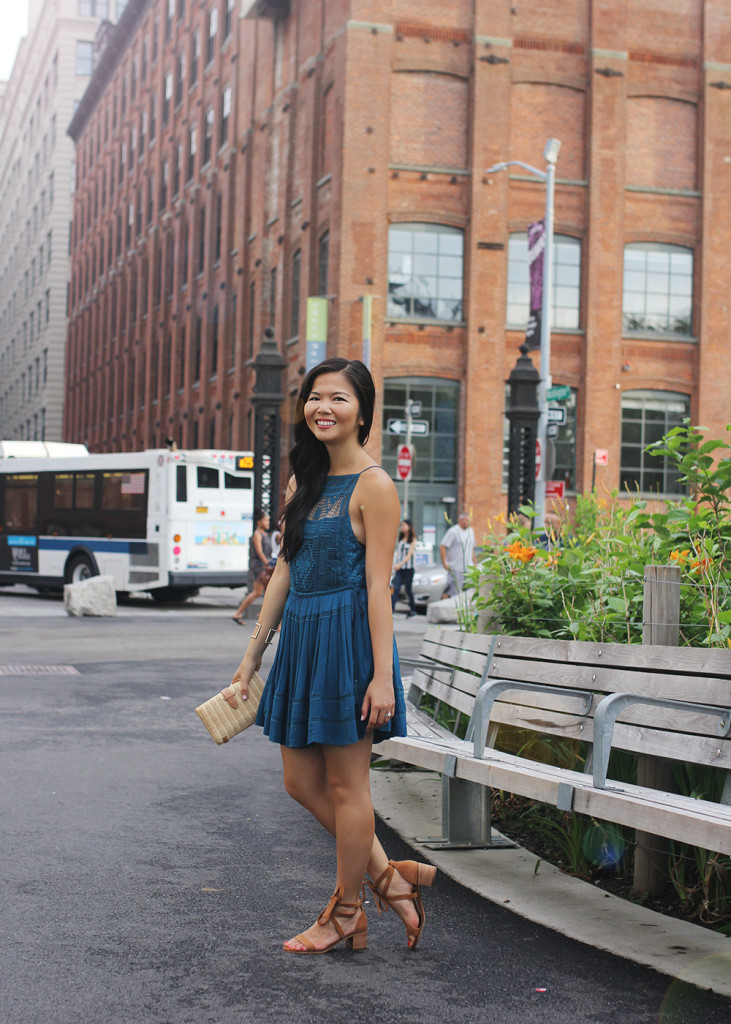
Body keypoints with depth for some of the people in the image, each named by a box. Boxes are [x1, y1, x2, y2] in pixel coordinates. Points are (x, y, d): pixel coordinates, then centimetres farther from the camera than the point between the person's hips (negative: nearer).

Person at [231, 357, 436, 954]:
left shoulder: (373, 486, -10)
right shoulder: (303, 484, 13)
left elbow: (378, 586, -14)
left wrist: (382, 675, -18)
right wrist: (253, 656, 16)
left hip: (348, 638, -8)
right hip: (301, 637, 8)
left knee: (346, 785, 3)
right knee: (302, 782, 11)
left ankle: (345, 916, 19)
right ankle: (389, 878, 25)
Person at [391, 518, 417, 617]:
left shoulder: (412, 539, -4)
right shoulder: (400, 539, 13)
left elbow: (409, 555, -13)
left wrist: (400, 564, -26)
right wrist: (395, 566, 15)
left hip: (408, 568, -4)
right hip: (398, 568, 4)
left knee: (408, 589, 4)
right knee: (395, 589, -9)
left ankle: (413, 610, 20)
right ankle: (391, 610, -17)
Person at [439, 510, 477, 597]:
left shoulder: (470, 531, 15)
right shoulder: (453, 531, -8)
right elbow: (442, 547, -12)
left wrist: (475, 563, 20)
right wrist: (444, 563, -16)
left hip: (468, 567, 7)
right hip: (456, 569, -7)